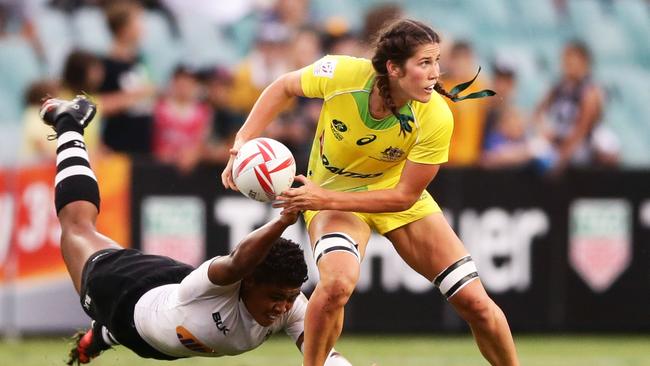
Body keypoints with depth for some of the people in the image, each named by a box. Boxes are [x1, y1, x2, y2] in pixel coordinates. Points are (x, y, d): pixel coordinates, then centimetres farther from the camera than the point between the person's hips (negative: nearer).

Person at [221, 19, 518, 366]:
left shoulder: (436, 118, -28)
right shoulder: (341, 74, -28)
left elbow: (405, 197, -20)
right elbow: (284, 87, -6)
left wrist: (326, 200, -28)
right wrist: (244, 141, -16)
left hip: (398, 195, 1)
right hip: (331, 194, -1)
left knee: (474, 301, -6)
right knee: (337, 283, -33)